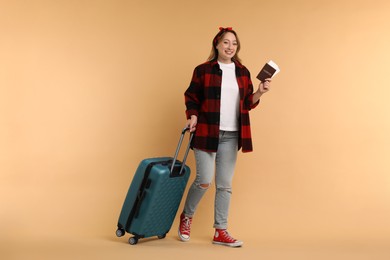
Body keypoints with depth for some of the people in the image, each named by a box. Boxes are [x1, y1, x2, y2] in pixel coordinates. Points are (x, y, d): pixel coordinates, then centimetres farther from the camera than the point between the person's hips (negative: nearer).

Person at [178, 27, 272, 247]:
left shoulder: (243, 72, 10)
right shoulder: (203, 70, -1)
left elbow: (247, 104, 11)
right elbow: (191, 97, 3)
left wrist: (260, 92, -6)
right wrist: (193, 117, -12)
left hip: (231, 135, 4)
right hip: (206, 132, -4)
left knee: (225, 185, 6)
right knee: (204, 180, -7)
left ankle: (221, 232, 14)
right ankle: (186, 217, 20)